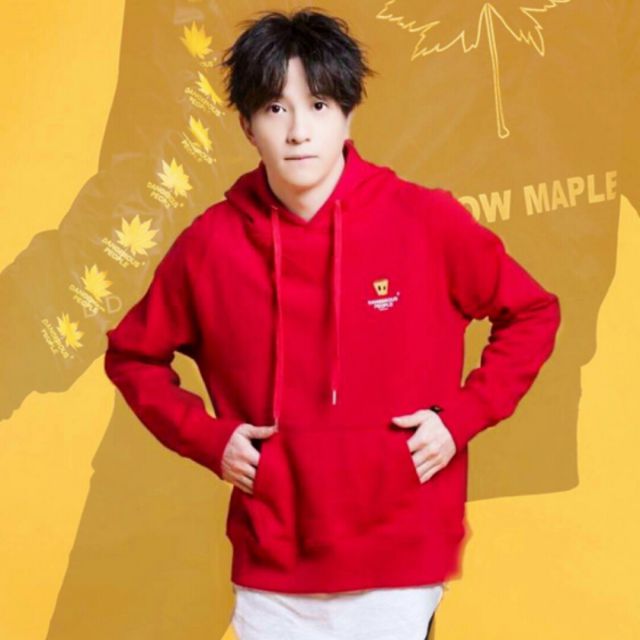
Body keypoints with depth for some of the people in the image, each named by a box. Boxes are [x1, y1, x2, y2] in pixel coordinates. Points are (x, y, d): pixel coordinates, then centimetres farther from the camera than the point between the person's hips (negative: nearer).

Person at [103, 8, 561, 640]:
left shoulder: (427, 220, -7)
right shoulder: (210, 243, -3)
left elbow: (532, 315, 5)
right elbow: (132, 354, 11)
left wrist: (461, 418, -5)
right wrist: (207, 438, -2)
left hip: (401, 562, -1)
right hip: (271, 568, 1)